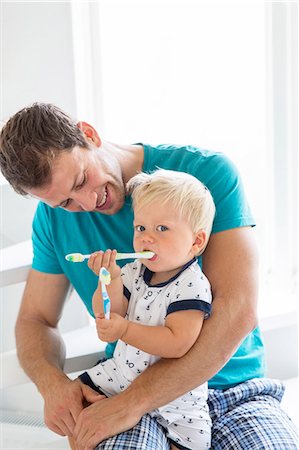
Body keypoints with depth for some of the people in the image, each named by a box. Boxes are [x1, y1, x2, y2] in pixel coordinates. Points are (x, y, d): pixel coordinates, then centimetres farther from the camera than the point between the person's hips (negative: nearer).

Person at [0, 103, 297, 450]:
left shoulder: (208, 171, -13)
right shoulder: (55, 216, 1)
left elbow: (238, 312, -22)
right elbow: (34, 320, 9)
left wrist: (131, 403, -26)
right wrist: (53, 383, -15)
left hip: (235, 389, 0)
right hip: (129, 387, 1)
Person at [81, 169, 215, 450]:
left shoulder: (191, 287, -22)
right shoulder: (134, 272, -2)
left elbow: (177, 344, -30)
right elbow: (108, 316, -4)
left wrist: (124, 331, -36)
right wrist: (109, 280, -21)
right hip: (122, 372, 6)